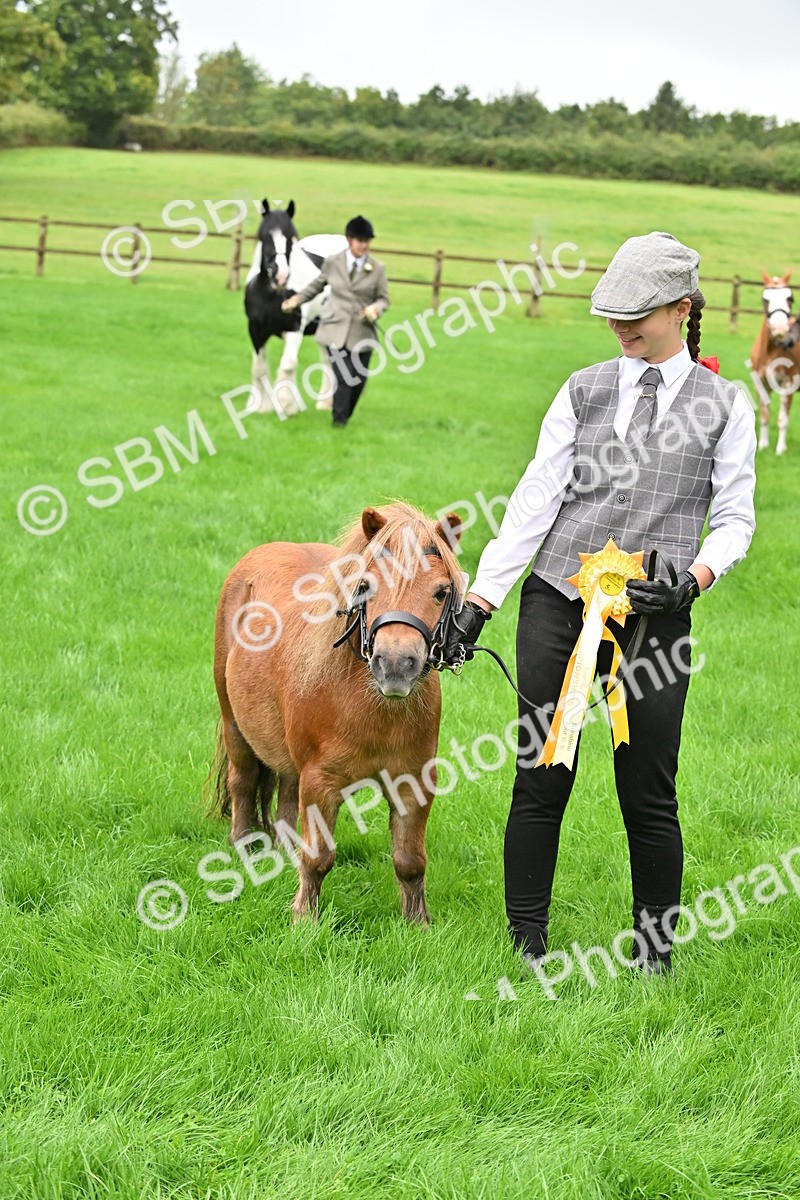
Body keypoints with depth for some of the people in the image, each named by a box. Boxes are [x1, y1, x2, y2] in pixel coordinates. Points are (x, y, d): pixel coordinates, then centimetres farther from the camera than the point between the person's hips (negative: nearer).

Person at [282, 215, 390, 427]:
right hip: (336, 330, -1)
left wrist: (376, 308, -16)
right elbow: (317, 285, 18)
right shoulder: (332, 262, 2)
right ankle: (339, 419, 1)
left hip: (362, 332, 1)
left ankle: (345, 417, 27)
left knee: (359, 379, 6)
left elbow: (384, 298, 6)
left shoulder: (377, 268, 0)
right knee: (343, 377, -12)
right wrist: (296, 299, 11)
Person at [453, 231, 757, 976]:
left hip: (654, 620, -1)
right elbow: (535, 498, 5)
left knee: (648, 796, 1)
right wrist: (481, 597, -2)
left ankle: (655, 956, 17)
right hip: (557, 607, 2)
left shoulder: (723, 404, 6)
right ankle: (526, 946, 15)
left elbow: (735, 517, 5)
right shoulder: (584, 391, 10)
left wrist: (695, 576, -15)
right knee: (541, 781, 3)